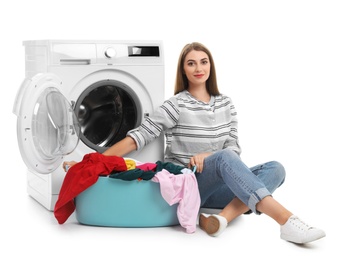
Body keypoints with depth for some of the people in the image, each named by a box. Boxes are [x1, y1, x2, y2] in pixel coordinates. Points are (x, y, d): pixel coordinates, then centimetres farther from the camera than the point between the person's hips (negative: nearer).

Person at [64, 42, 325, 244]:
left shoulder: (226, 104, 9)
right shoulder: (176, 105, -4)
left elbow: (235, 149, 4)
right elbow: (137, 138, -10)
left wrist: (206, 156, -17)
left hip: (217, 186, 5)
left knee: (275, 169, -19)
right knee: (224, 159, -36)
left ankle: (223, 217, -39)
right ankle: (287, 221, -47)